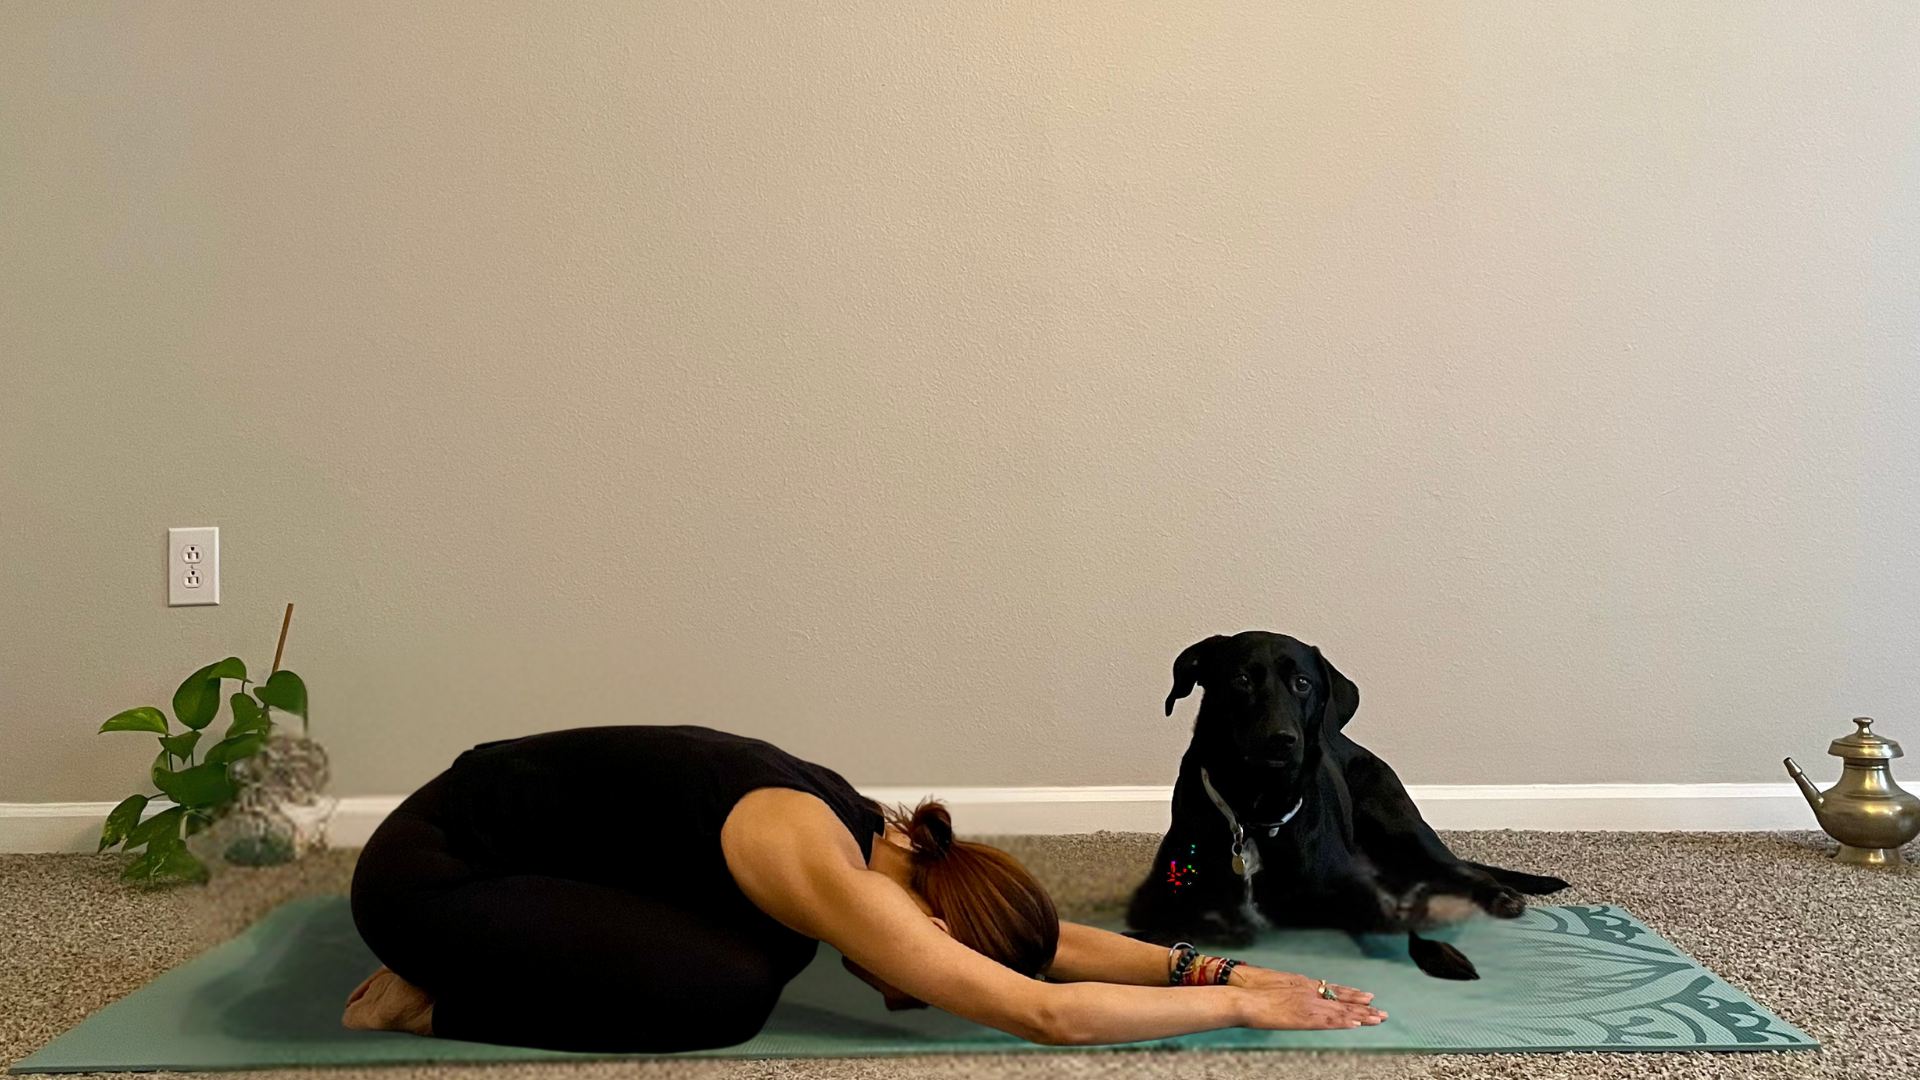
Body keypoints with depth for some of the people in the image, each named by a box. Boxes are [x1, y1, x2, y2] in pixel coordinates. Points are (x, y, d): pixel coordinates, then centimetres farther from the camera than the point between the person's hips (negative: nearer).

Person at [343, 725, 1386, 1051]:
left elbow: (1055, 941, 5)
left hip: (519, 837, 9)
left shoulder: (880, 841, -2)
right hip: (429, 868, -9)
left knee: (766, 950, 8)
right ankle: (433, 1001, -3)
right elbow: (1048, 1014, -30)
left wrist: (1217, 965, -3)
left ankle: (472, 962, 17)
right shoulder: (822, 869, -28)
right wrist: (1241, 1007, -20)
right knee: (727, 990, -21)